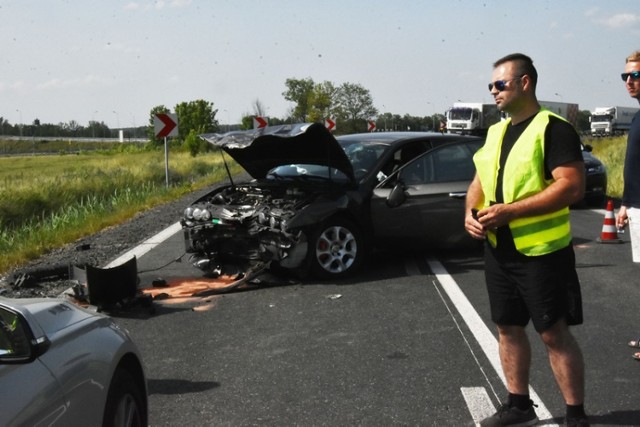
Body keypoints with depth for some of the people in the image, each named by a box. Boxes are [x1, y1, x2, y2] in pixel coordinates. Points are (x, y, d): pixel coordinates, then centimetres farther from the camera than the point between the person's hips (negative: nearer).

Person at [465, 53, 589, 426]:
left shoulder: (553, 129, -12)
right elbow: (480, 180, 20)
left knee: (554, 333, -2)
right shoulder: (496, 132, 13)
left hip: (540, 251, -8)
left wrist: (508, 210, -24)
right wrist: (471, 211, -3)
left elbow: (573, 187, -22)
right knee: (508, 328, 13)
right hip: (498, 250, 8)